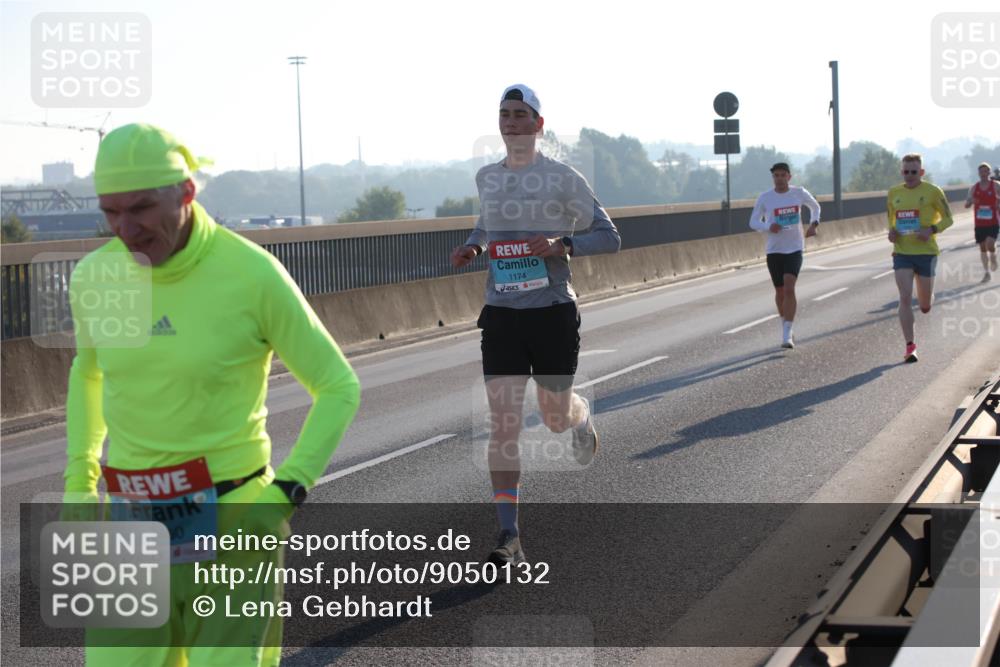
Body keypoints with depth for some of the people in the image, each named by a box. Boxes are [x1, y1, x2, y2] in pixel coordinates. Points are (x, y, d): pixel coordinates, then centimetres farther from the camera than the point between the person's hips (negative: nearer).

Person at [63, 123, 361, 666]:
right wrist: (79, 484, 14)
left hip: (231, 519, -4)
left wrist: (286, 491, -16)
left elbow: (339, 387, -5)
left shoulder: (252, 273, -14)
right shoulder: (94, 277, 0)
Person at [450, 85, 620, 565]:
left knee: (556, 418, 10)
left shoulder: (562, 178, -5)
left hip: (553, 312, -3)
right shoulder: (486, 177, 9)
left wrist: (562, 246, -19)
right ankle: (509, 536, -6)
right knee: (502, 424, -7)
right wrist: (471, 246, 8)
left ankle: (582, 418, 51)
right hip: (500, 314, 3)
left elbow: (609, 237, -2)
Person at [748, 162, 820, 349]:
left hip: (795, 249, -1)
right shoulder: (764, 198, -4)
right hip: (774, 250, 1)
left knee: (789, 288, -18)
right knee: (780, 292, 10)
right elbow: (753, 222, 2)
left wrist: (813, 224, 0)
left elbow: (815, 207, 18)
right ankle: (786, 326, 33)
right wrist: (768, 227, -18)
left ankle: (787, 334, -19)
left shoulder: (799, 193, -1)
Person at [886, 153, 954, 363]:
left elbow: (948, 218, 1)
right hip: (902, 253, 2)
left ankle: (925, 298, 47)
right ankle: (910, 346, -9)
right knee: (905, 298, -13)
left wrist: (932, 230, -17)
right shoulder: (894, 193, 7)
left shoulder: (932, 191, -4)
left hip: (926, 252, -2)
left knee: (925, 306, 8)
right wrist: (891, 231, 0)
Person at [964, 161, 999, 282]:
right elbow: (966, 205, 5)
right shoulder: (974, 188, 6)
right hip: (979, 223, 3)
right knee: (982, 248, 6)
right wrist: (970, 202, -17)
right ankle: (987, 273, 14)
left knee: (990, 244, -20)